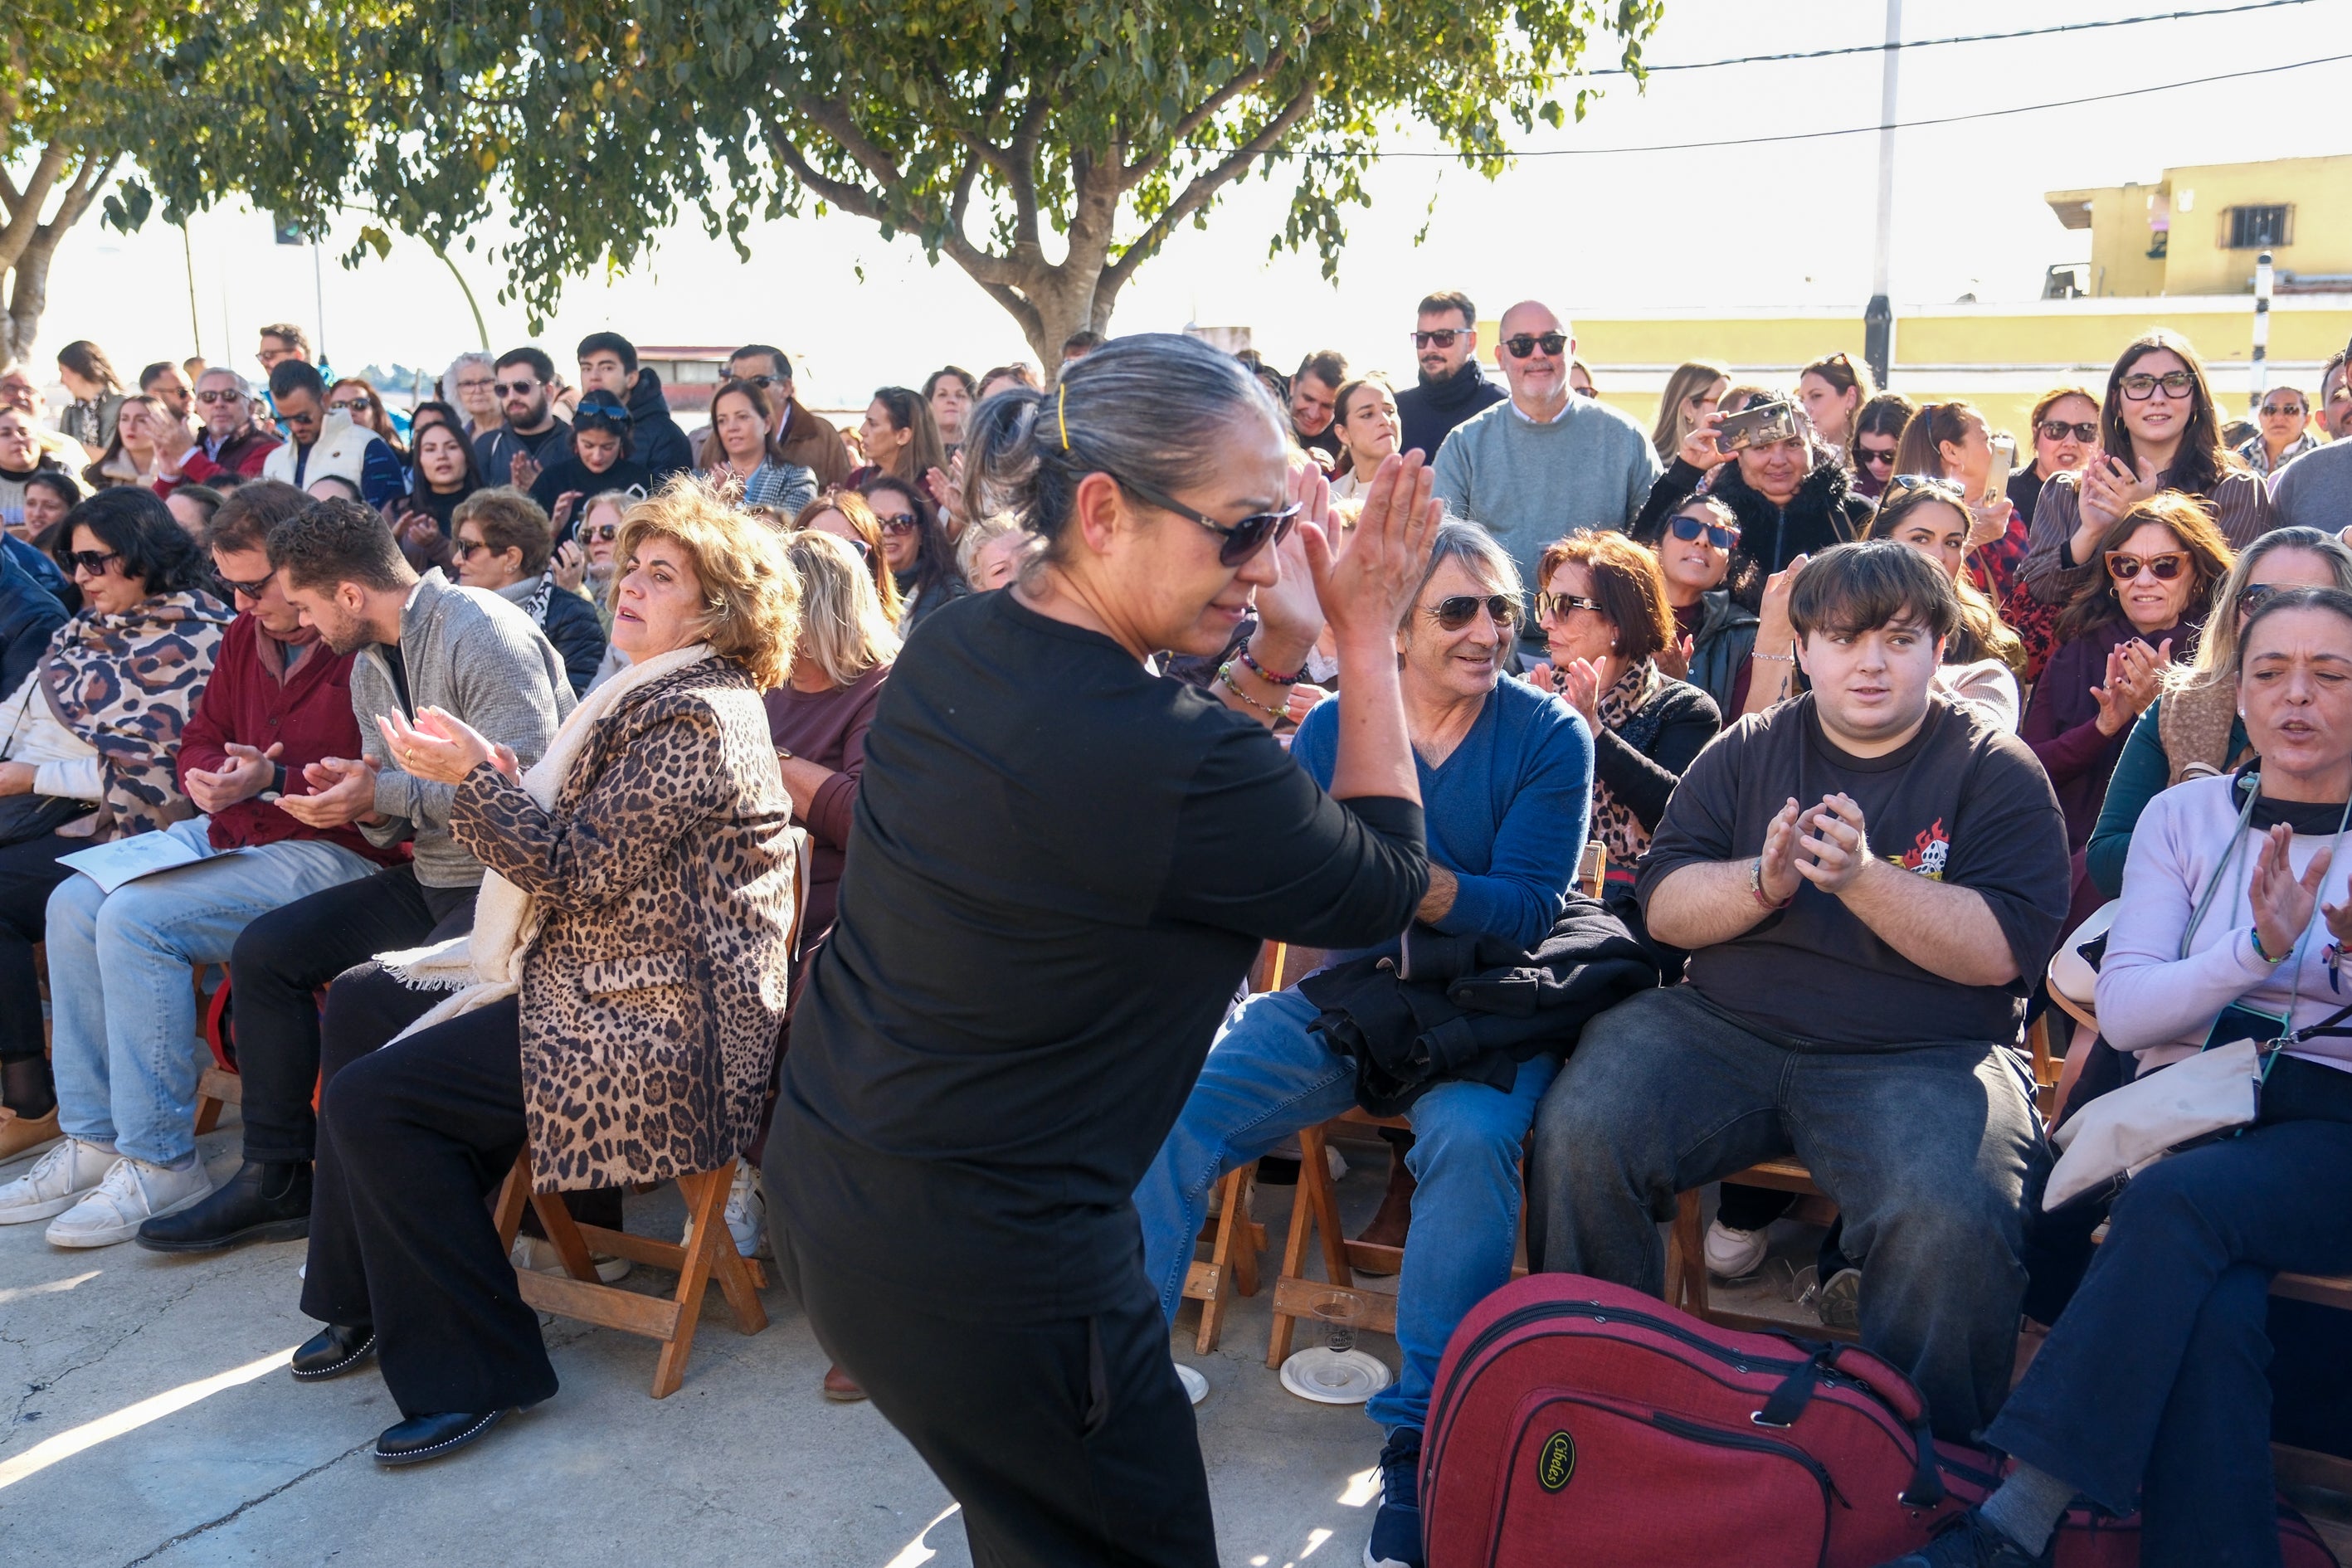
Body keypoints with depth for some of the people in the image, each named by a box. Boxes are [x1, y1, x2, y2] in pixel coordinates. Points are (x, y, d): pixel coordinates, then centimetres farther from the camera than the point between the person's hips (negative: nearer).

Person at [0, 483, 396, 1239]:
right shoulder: (245, 636, 13)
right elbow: (201, 741, 23)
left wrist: (273, 778, -24)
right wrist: (206, 777, 1)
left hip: (330, 851, -10)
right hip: (227, 831, 10)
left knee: (137, 918, -23)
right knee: (74, 902, -5)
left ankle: (161, 1163, -13)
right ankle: (94, 1140, 2)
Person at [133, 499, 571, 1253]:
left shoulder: (481, 632, -17)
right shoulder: (371, 665, 13)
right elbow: (393, 820, 16)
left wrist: (384, 792, -23)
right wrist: (361, 802, -8)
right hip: (433, 879, 10)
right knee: (265, 950, 7)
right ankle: (274, 1181, 15)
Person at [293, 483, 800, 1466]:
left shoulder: (698, 719, -18)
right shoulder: (654, 696, 16)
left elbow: (580, 868, -20)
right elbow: (584, 847, 17)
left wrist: (474, 778, -18)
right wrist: (500, 779, 4)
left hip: (659, 1027, -11)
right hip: (605, 983, 11)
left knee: (369, 1099, -16)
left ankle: (469, 1374, -4)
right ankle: (371, 1306, 28)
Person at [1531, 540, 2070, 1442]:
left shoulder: (1997, 772, 5)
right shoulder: (1746, 753, 13)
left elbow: (2001, 950, -8)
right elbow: (1664, 907, 5)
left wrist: (1863, 877, -20)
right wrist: (1762, 882, -14)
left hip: (1920, 1056, -2)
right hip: (1720, 1026, 3)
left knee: (1951, 1219, -32)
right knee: (1578, 1131, -21)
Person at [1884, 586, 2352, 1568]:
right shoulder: (2185, 816, 13)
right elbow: (2121, 1010, 1)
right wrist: (2260, 949, -17)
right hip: (2195, 1110, 2)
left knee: (2179, 1202, -34)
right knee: (2215, 1313, -32)